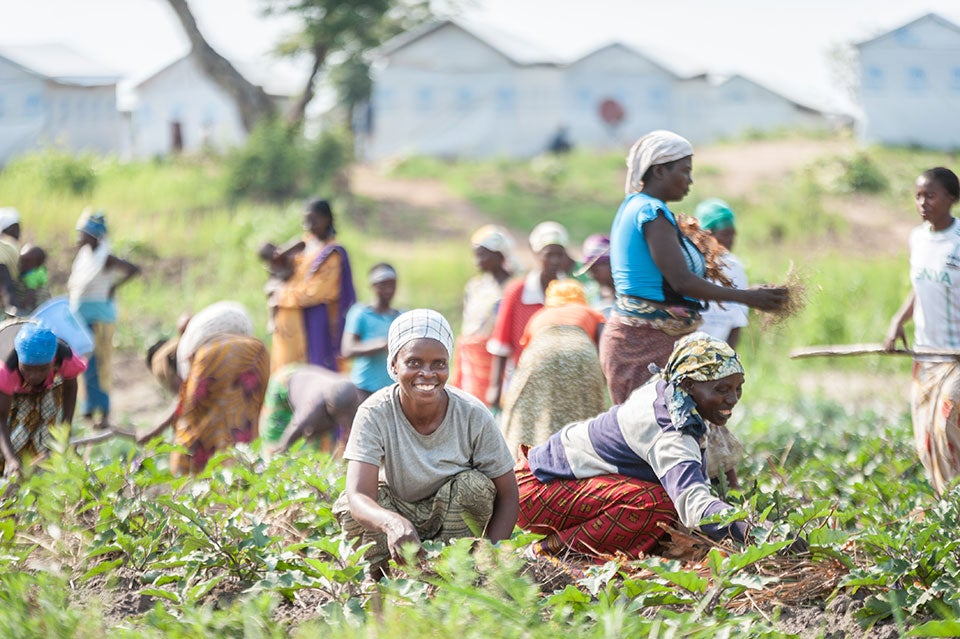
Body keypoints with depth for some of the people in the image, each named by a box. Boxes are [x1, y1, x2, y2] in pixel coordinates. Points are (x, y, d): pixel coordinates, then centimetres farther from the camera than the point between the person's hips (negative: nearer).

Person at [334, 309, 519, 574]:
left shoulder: (472, 415, -22)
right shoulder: (375, 414, -25)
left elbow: (507, 495, -14)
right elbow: (358, 496, -38)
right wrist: (393, 523, -61)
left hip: (454, 517, 1)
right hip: (395, 510, -1)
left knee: (474, 484, -28)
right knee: (350, 509, -28)